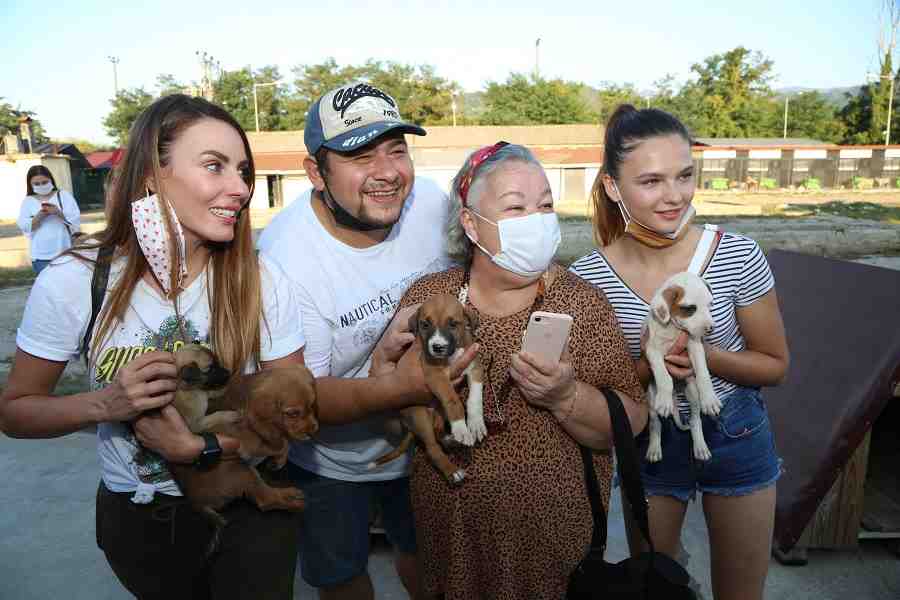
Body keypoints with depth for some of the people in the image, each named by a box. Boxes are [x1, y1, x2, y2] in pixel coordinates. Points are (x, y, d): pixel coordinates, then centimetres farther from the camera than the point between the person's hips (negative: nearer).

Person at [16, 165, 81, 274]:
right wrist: (40, 215, -16)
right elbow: (25, 227, -1)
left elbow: (76, 220, -4)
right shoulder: (28, 201, 7)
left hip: (66, 254, -1)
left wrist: (59, 213, -19)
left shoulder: (64, 195, 3)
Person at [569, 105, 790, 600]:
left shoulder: (738, 258, -19)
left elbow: (775, 366, -7)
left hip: (735, 436, 0)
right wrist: (647, 365, -28)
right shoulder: (588, 277, -18)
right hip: (645, 443, 1)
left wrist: (703, 355, -26)